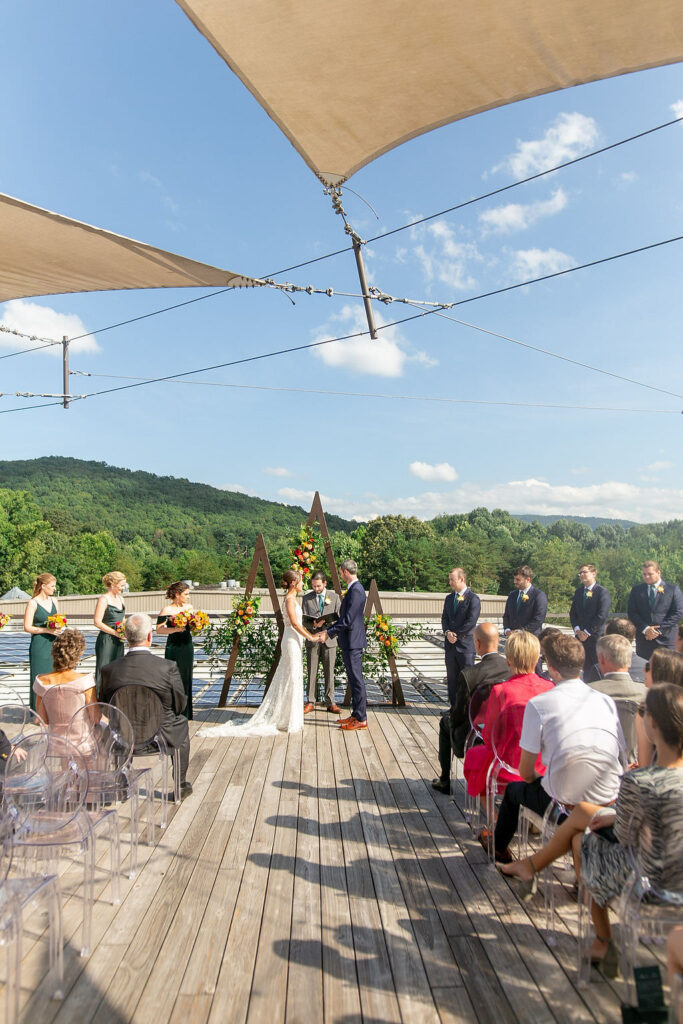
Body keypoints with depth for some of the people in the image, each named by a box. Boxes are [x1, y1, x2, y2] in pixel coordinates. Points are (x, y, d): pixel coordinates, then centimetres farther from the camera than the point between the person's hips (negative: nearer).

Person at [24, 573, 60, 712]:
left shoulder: (53, 600, 10)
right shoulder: (33, 603, -8)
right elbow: (27, 627, -11)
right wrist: (47, 630, -17)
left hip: (53, 644, 6)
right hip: (39, 645, -5)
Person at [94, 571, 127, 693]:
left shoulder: (120, 598, 13)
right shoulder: (104, 599, -9)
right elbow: (97, 622, -15)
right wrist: (115, 633, -17)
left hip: (118, 642, 7)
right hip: (106, 640, -7)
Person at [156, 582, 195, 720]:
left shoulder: (189, 607, 7)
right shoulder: (166, 610, -10)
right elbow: (159, 630, -14)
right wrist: (176, 629, -24)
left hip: (188, 645, 6)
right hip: (174, 647, -6)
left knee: (187, 678, 11)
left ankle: (186, 713, 21)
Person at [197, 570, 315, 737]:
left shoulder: (292, 598, 14)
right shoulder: (290, 599, -15)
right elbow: (295, 623, -21)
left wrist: (309, 634, 16)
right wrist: (310, 637, -14)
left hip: (293, 642, 10)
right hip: (292, 641, -10)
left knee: (287, 680, 15)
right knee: (291, 680, -3)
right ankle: (288, 721, 5)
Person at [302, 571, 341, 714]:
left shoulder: (334, 597, 5)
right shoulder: (307, 598, 5)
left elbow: (339, 618, 2)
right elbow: (304, 621, 2)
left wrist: (324, 621, -14)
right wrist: (313, 624, -18)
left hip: (329, 639, 0)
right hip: (312, 640, 0)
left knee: (329, 672, 4)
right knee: (311, 672, 4)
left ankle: (330, 703, 11)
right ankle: (310, 702, 13)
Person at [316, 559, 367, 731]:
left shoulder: (355, 590, -19)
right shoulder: (354, 589, 14)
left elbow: (348, 620, -23)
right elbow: (344, 618, 20)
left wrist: (329, 633, -16)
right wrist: (328, 630, 16)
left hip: (353, 642, -11)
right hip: (350, 642, 11)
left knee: (357, 680, -4)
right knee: (354, 680, 15)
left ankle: (361, 719, 3)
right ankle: (356, 715, 24)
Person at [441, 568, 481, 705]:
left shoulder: (473, 599, -8)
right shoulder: (449, 598, 15)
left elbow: (471, 622, -14)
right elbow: (444, 618, 11)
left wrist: (456, 634, -12)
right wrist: (447, 632, -8)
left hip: (465, 644, -6)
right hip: (451, 644, 6)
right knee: (451, 678, 10)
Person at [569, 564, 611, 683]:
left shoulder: (602, 591, -6)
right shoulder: (578, 592, 15)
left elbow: (602, 615, -13)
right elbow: (572, 613, 14)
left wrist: (587, 631, -12)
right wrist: (577, 630, -2)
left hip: (596, 637, -6)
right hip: (581, 637, 6)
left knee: (596, 668, -6)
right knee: (586, 668, 8)